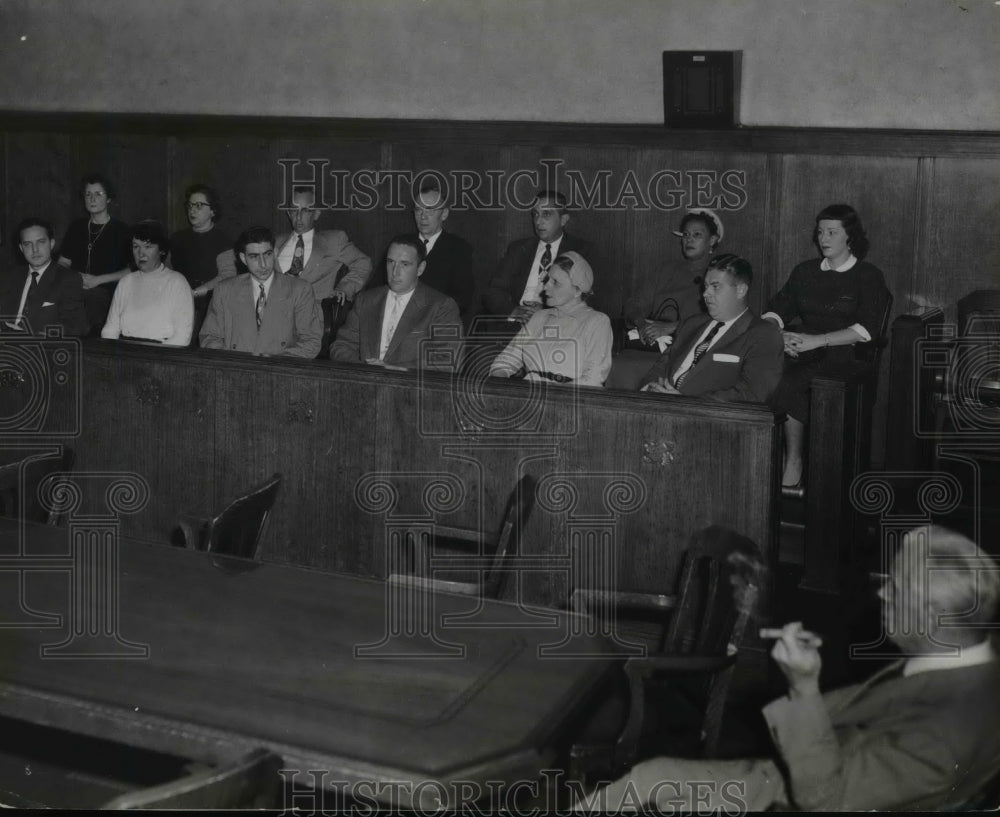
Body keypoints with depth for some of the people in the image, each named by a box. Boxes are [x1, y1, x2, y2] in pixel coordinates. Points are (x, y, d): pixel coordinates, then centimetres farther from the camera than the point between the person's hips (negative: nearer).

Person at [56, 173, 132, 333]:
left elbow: (132, 270, -1)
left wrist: (98, 280, -8)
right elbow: (63, 263, 21)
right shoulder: (77, 227, 19)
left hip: (106, 295, -3)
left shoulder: (121, 230, 6)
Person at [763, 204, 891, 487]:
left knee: (789, 382, -34)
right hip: (803, 353, 5)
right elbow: (776, 310, 16)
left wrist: (818, 340, -18)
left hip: (844, 355, -4)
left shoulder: (868, 276, 6)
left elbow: (868, 329, -7)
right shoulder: (804, 272, 22)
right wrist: (779, 335, -9)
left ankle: (794, 462, -20)